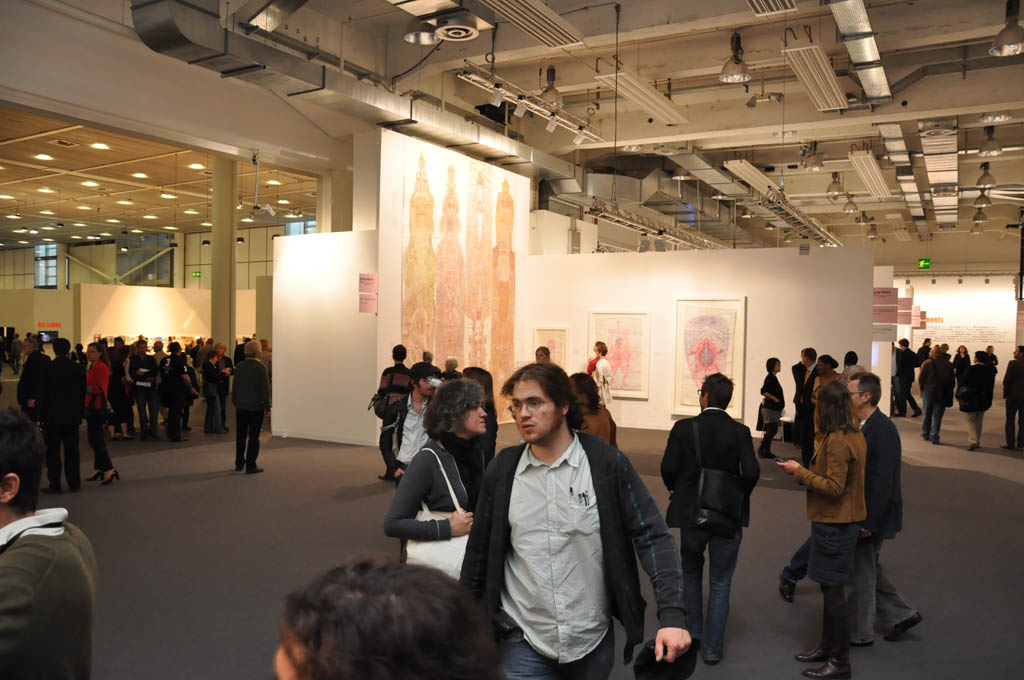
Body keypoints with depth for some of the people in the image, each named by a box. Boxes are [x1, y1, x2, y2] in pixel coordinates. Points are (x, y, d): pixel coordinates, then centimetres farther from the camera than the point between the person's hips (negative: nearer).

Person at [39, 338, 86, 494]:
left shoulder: (48, 368, -10)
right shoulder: (78, 368, -1)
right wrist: (79, 412, 11)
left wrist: (42, 414, 2)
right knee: (72, 450, 10)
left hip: (52, 416, -3)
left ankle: (54, 484, 5)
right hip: (72, 416, 3)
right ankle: (74, 483, 14)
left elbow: (44, 393, -7)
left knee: (53, 451, 4)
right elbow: (83, 393, 3)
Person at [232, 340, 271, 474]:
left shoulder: (239, 366, 1)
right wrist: (267, 406, -6)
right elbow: (265, 389, -14)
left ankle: (239, 463, 25)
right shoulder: (261, 367, -15)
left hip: (241, 406, 5)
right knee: (253, 437, 2)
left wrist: (235, 401, 16)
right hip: (256, 407, -5)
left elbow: (235, 386, 6)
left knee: (240, 436, 15)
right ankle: (251, 465, 3)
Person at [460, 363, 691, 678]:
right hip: (522, 642, 1)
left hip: (593, 641, 0)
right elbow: (479, 549, 6)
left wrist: (672, 616, -19)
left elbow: (653, 536, -10)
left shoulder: (607, 463, -9)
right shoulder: (502, 470, -2)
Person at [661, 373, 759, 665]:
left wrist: (677, 490, 7)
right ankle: (712, 648, 17)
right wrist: (739, 497, 3)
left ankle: (693, 630, 33)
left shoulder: (683, 428, -12)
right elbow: (751, 473, -15)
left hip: (691, 512, 0)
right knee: (720, 584, 12)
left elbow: (668, 468, -13)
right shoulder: (740, 432, -9)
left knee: (691, 573, 24)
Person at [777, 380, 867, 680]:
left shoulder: (837, 440, -21)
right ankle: (827, 647, 32)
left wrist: (800, 472, -15)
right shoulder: (854, 436, 9)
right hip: (841, 521, 10)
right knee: (830, 588, 19)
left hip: (833, 525, -10)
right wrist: (806, 469, 10)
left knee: (833, 590, -1)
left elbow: (834, 488, -22)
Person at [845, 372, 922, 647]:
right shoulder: (864, 426, 6)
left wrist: (868, 521, -22)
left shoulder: (882, 429, -23)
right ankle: (901, 614, 35)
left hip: (872, 516, -9)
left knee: (862, 573, 5)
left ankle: (861, 633, 21)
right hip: (861, 513, 9)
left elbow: (882, 481, -25)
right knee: (868, 569, 21)